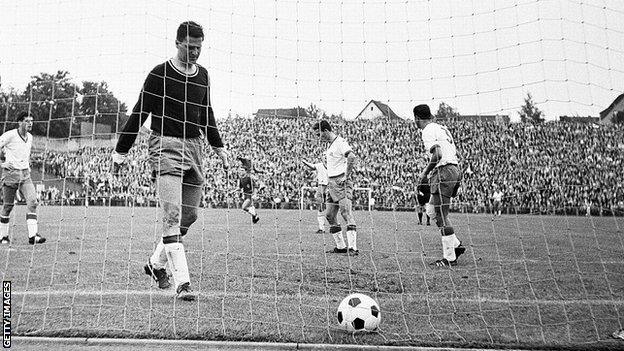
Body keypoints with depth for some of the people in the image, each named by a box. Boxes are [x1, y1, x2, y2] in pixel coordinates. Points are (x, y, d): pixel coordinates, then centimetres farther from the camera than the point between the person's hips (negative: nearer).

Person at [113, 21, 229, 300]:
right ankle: (182, 282, -13)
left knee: (189, 216, 9)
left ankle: (156, 263, 30)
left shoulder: (203, 75, 13)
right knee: (172, 216, -13)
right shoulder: (159, 74, -4)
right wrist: (121, 151, -4)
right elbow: (140, 113, -3)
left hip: (194, 147, 6)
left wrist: (218, 147, 28)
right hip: (166, 147, -6)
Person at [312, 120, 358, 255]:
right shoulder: (330, 145, 19)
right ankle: (340, 246, 15)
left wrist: (346, 176, -23)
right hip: (332, 183, 10)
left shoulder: (340, 142, -11)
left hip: (341, 182, -10)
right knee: (329, 216, 9)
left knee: (347, 213, -15)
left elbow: (352, 157, -27)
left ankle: (352, 247, -18)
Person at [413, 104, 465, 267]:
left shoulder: (428, 131, -8)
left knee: (441, 217, -5)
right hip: (455, 170, 10)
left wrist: (425, 172, -10)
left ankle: (449, 258, -1)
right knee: (431, 209, 18)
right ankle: (456, 245, 18)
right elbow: (455, 154, 21)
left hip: (443, 172, -10)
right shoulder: (442, 128, 21)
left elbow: (438, 155, -22)